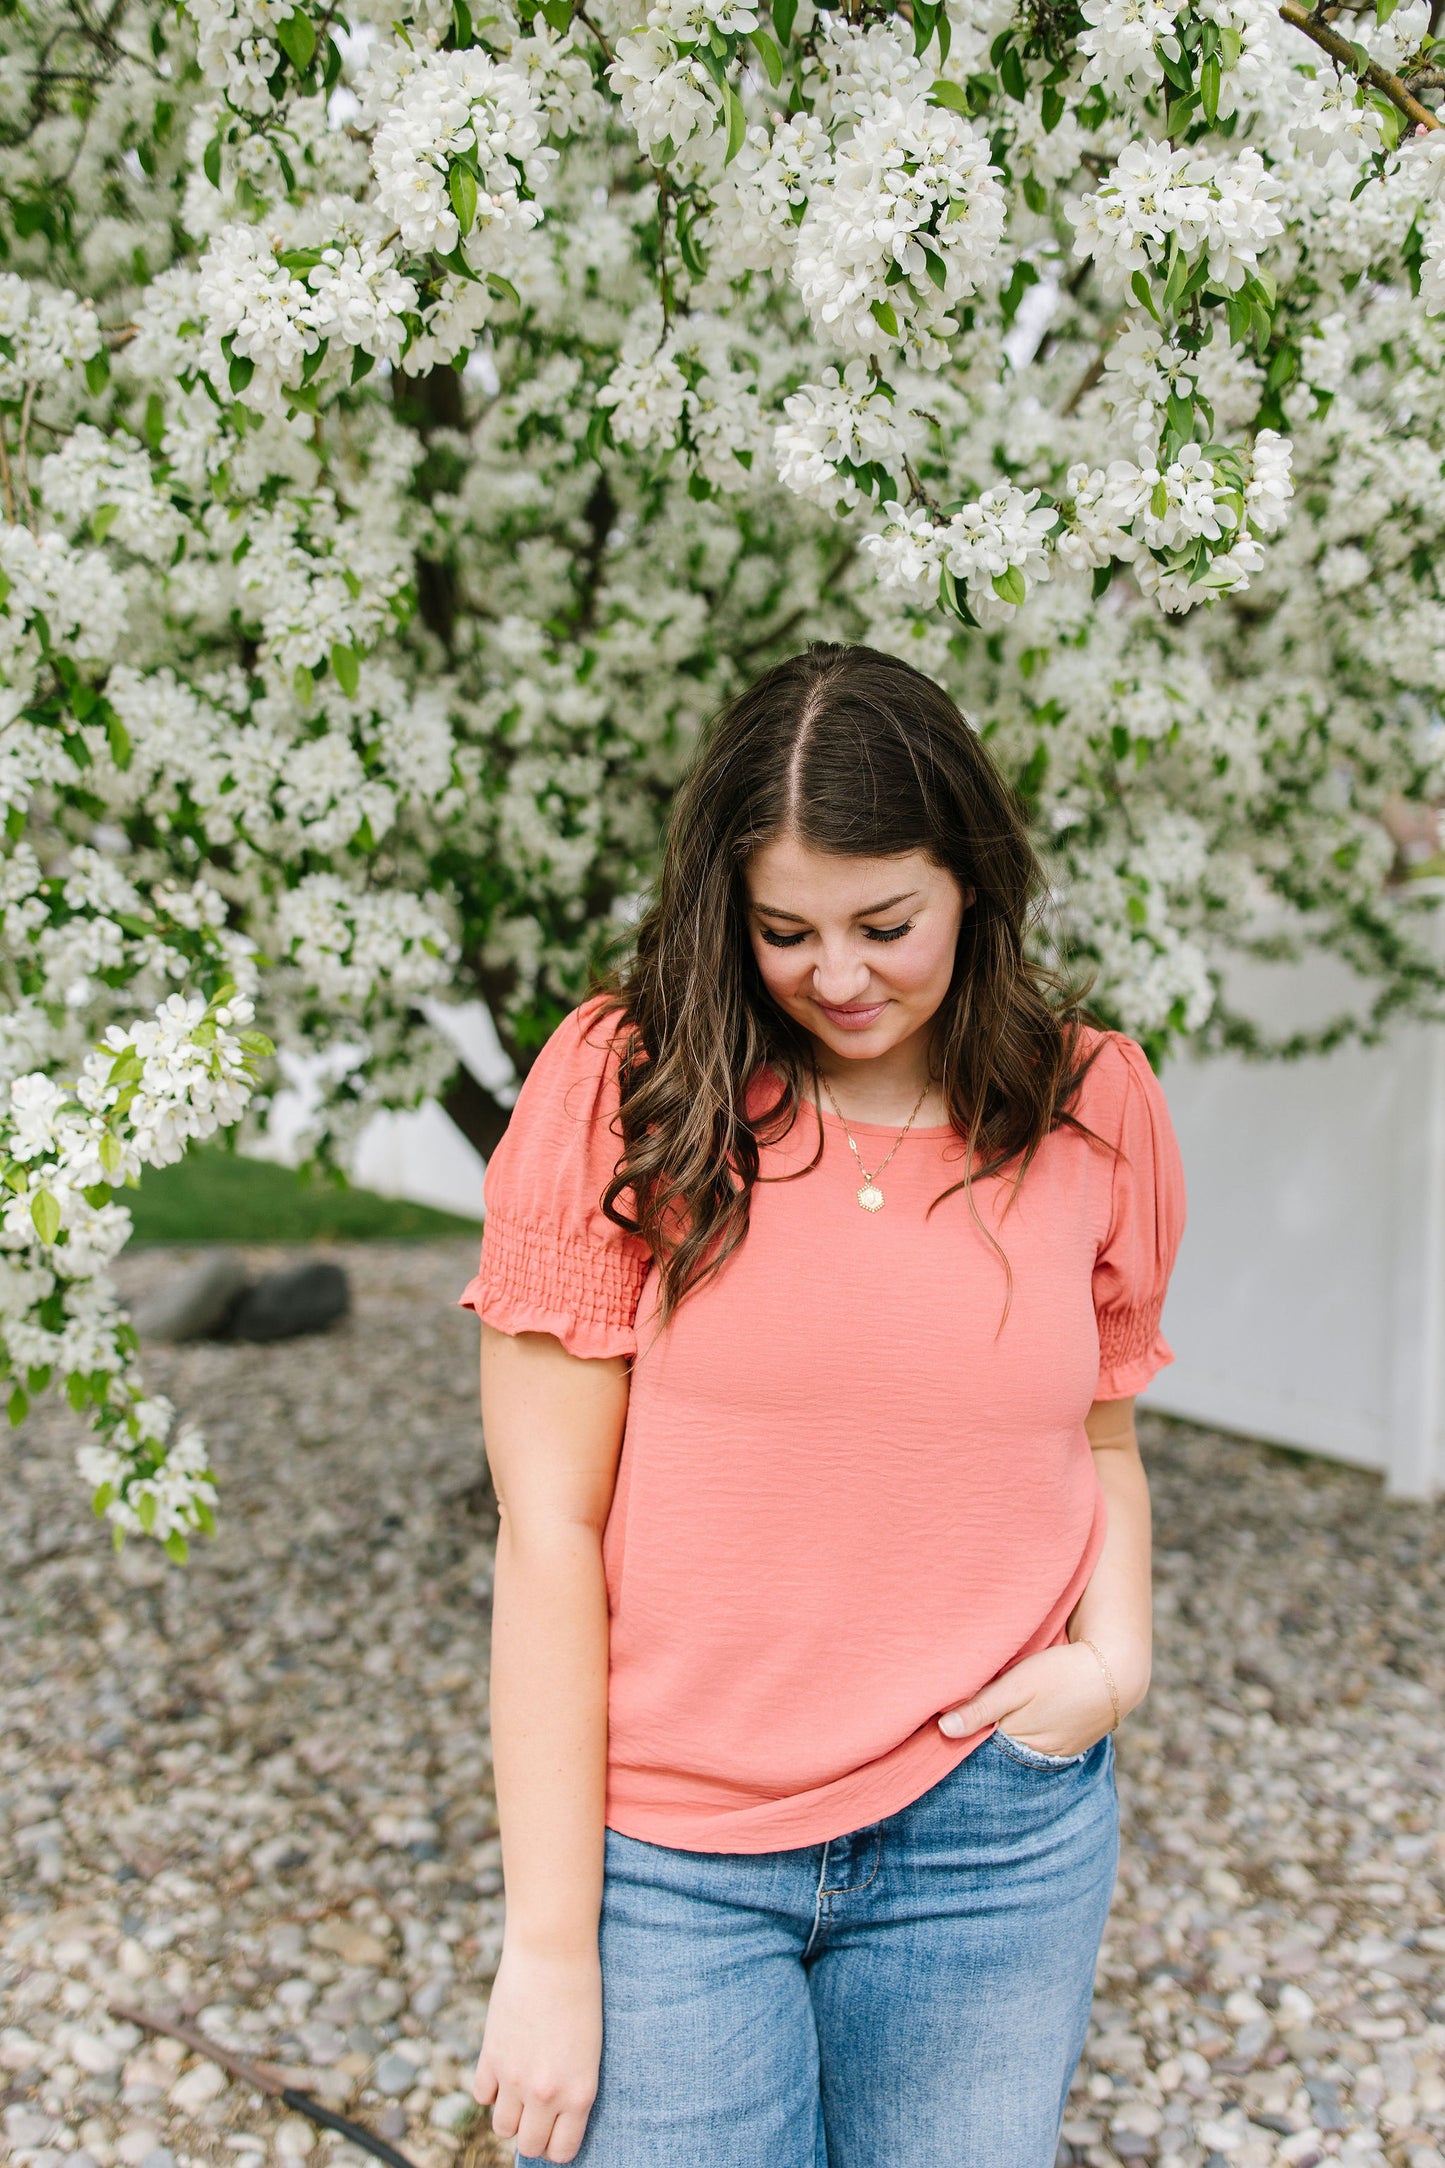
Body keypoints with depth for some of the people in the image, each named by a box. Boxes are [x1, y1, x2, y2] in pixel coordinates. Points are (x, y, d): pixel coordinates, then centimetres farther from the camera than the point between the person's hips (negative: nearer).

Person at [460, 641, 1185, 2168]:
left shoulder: (1093, 1112, 1)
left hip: (995, 1840, 3)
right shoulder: (621, 1087, -9)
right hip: (663, 1849, -2)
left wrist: (1116, 1654, -5)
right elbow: (548, 1529, -10)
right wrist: (551, 1943, -10)